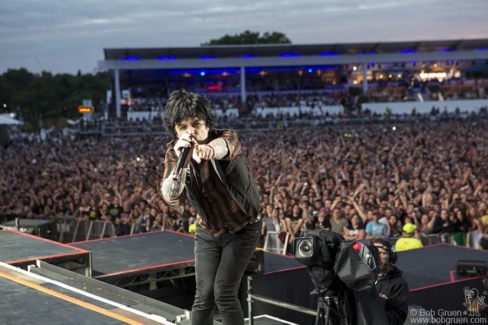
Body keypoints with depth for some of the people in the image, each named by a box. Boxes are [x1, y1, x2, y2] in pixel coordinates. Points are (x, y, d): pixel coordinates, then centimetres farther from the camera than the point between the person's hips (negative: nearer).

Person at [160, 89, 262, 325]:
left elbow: (224, 145, -50)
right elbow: (170, 196, -30)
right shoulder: (174, 151, -14)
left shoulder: (227, 137, -22)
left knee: (223, 293, -12)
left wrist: (209, 150, -74)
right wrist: (179, 163, -49)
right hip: (207, 231, 3)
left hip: (243, 228, -3)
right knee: (203, 296, -2)